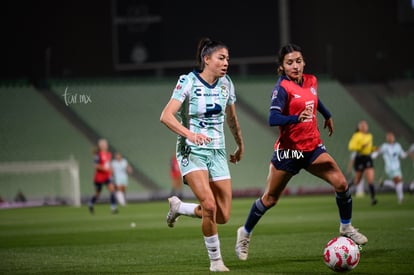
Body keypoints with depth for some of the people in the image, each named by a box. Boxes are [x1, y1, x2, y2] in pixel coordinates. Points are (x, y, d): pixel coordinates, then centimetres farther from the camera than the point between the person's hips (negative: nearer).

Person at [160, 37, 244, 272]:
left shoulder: (226, 83, 5)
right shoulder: (188, 81, -11)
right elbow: (166, 116, -20)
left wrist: (240, 145, 29)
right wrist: (189, 134, -35)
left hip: (217, 152, 5)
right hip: (192, 151, -5)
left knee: (223, 216, -2)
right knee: (209, 205, -23)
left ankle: (178, 207, 25)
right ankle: (216, 260, -5)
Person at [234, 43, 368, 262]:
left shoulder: (311, 81, 4)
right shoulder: (283, 88, -16)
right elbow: (273, 119, -30)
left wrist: (327, 115, 36)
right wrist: (297, 118, -44)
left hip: (313, 147, 5)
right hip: (288, 150, -5)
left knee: (341, 183, -11)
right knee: (270, 199, 5)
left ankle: (346, 228, 10)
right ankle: (245, 233, 26)